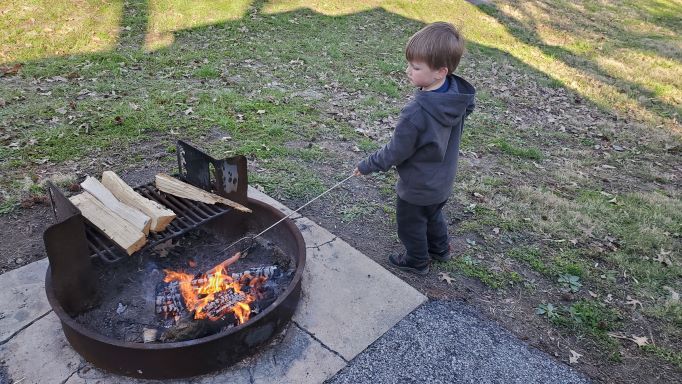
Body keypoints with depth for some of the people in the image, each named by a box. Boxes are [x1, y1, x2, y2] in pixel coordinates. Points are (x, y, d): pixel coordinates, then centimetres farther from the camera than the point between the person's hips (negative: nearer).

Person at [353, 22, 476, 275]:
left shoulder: (417, 113, -38)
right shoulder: (458, 96, -14)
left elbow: (396, 152, -24)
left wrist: (368, 166, -8)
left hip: (418, 188, -7)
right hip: (443, 181, 7)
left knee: (411, 225, 20)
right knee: (434, 216, 32)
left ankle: (417, 262, 43)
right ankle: (440, 249, 54)